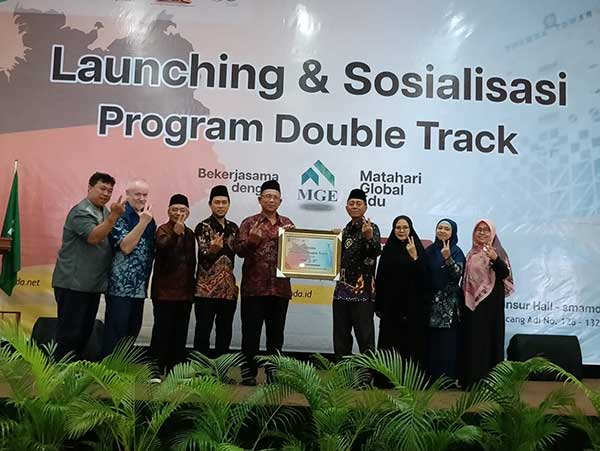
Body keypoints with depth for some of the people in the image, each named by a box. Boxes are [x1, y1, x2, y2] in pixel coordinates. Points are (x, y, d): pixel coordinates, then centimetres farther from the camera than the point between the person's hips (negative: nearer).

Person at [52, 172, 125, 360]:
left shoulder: (105, 212, 13)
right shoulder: (81, 211, -12)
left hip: (93, 283, 9)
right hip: (73, 283, -8)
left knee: (85, 331, 15)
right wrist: (114, 216, -35)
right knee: (70, 332, -3)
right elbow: (93, 237, -26)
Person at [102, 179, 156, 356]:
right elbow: (126, 247, -19)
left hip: (139, 286, 7)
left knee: (132, 331, 14)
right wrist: (143, 222, -20)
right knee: (115, 333, -2)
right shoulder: (119, 215, -8)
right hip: (121, 285, -7)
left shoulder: (148, 218, 12)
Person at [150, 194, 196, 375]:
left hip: (185, 291, 6)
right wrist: (176, 233, -43)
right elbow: (162, 248, -28)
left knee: (180, 333, 9)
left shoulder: (189, 233, 13)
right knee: (162, 332, -3)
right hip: (165, 291, -6)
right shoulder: (163, 230, -5)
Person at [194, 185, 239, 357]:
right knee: (203, 332, -2)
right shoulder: (203, 227, -6)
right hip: (207, 289, -5)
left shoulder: (233, 227, 10)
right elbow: (204, 258, -18)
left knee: (225, 333, 11)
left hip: (229, 289, 6)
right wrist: (213, 248, -35)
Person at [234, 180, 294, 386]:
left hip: (280, 287, 3)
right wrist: (251, 240, -22)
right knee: (251, 332, 0)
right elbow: (240, 250, -4)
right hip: (254, 287, -3)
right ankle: (248, 372, 12)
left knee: (276, 333, 10)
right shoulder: (249, 223, 3)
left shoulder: (287, 223, 12)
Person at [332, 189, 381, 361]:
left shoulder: (370, 227, -6)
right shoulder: (346, 229, 13)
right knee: (341, 335, 13)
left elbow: (376, 251, -24)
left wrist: (369, 237, -43)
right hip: (342, 288, 7)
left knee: (365, 334, -3)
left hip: (362, 289, -7)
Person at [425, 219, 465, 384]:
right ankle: (433, 375, 14)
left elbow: (458, 274, -16)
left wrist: (448, 258, -28)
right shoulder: (429, 250, 9)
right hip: (432, 300, 4)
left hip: (449, 301, -4)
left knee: (448, 340, -2)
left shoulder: (456, 251, -2)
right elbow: (423, 275, 12)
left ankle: (450, 377, 6)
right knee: (432, 339, 5)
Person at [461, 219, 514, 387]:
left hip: (491, 303, -4)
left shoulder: (498, 252, -2)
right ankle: (472, 379, 13)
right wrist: (464, 300, 15)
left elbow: (505, 274, -17)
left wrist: (495, 259, -34)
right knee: (473, 340, 5)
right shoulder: (471, 254, 11)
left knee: (490, 338, -3)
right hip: (472, 303, 4)